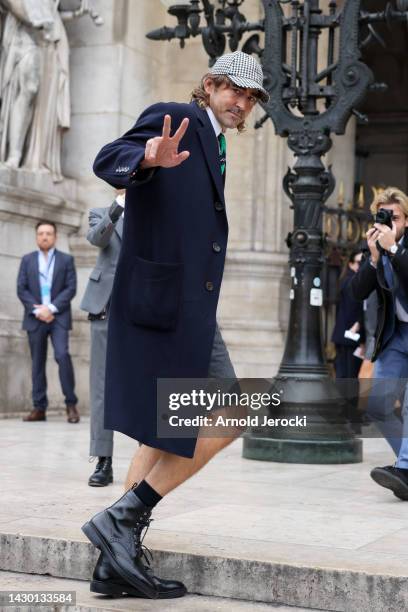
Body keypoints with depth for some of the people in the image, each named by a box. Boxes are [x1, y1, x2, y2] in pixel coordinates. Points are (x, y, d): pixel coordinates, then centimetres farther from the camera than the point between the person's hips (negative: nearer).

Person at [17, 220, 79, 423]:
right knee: (37, 363, 4)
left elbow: (71, 288, -2)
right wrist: (37, 310, -10)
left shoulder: (66, 260, 6)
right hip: (35, 318, 2)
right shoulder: (27, 260, 11)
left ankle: (71, 404, -10)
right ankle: (39, 408, 8)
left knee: (62, 355, -18)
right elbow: (21, 289, 4)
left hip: (58, 317, -2)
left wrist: (51, 308, -13)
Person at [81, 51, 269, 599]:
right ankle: (122, 519, -4)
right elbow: (108, 161, -22)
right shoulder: (176, 118, -5)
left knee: (167, 433, 11)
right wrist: (149, 158, -41)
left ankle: (118, 562, 14)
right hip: (169, 302, -10)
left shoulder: (213, 148, 24)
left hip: (183, 304, 10)